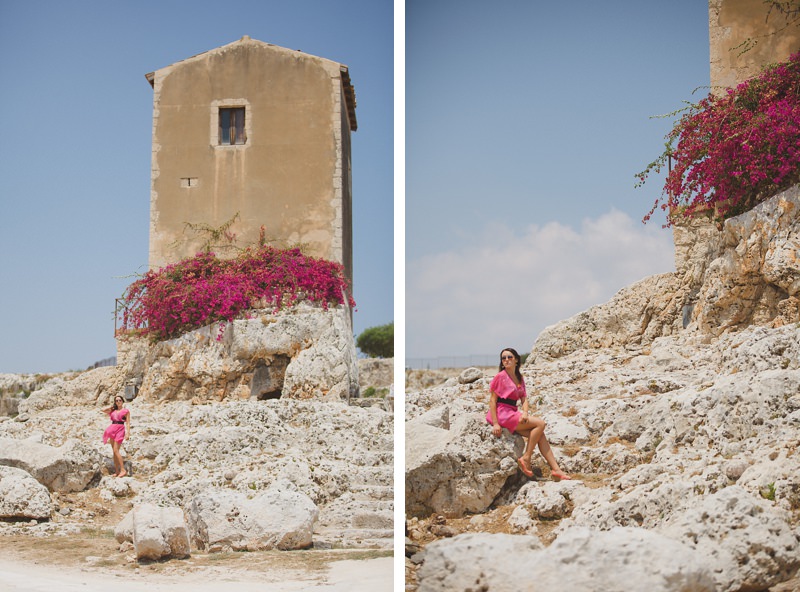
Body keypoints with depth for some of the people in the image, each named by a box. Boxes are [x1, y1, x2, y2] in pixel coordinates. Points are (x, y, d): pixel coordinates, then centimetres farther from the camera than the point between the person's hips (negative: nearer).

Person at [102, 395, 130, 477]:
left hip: (120, 429, -6)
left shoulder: (125, 411, 3)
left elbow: (128, 423, -1)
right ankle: (117, 471, 6)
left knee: (116, 450, -16)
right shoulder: (113, 411, 17)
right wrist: (112, 407, 17)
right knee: (114, 451, 4)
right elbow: (103, 410, 16)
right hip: (112, 430, 6)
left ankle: (123, 470, -16)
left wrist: (128, 433, -11)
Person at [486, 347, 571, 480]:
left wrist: (525, 412, -13)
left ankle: (555, 469, -6)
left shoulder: (519, 378, 15)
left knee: (540, 434, -5)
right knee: (540, 423, -16)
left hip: (513, 413, 7)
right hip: (502, 413, -7)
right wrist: (495, 423, -17)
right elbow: (492, 401, -10)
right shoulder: (500, 377, -7)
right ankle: (525, 458, -13)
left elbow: (524, 398, 9)